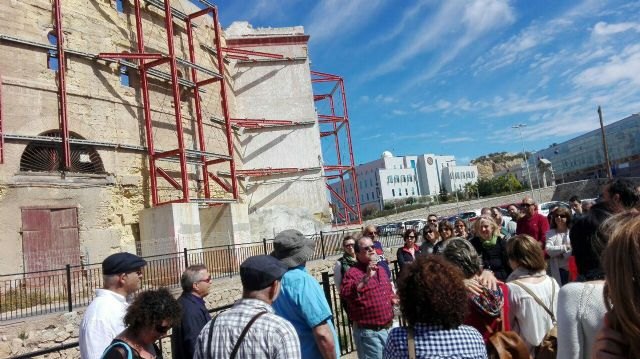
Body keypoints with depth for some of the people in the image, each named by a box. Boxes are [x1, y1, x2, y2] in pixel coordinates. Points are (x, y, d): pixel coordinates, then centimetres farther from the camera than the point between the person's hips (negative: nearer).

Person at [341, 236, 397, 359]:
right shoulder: (353, 273, -12)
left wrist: (393, 299, 6)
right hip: (368, 332, -7)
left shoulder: (381, 270, 11)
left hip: (388, 329, 7)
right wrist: (366, 278, -35)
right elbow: (345, 294, -31)